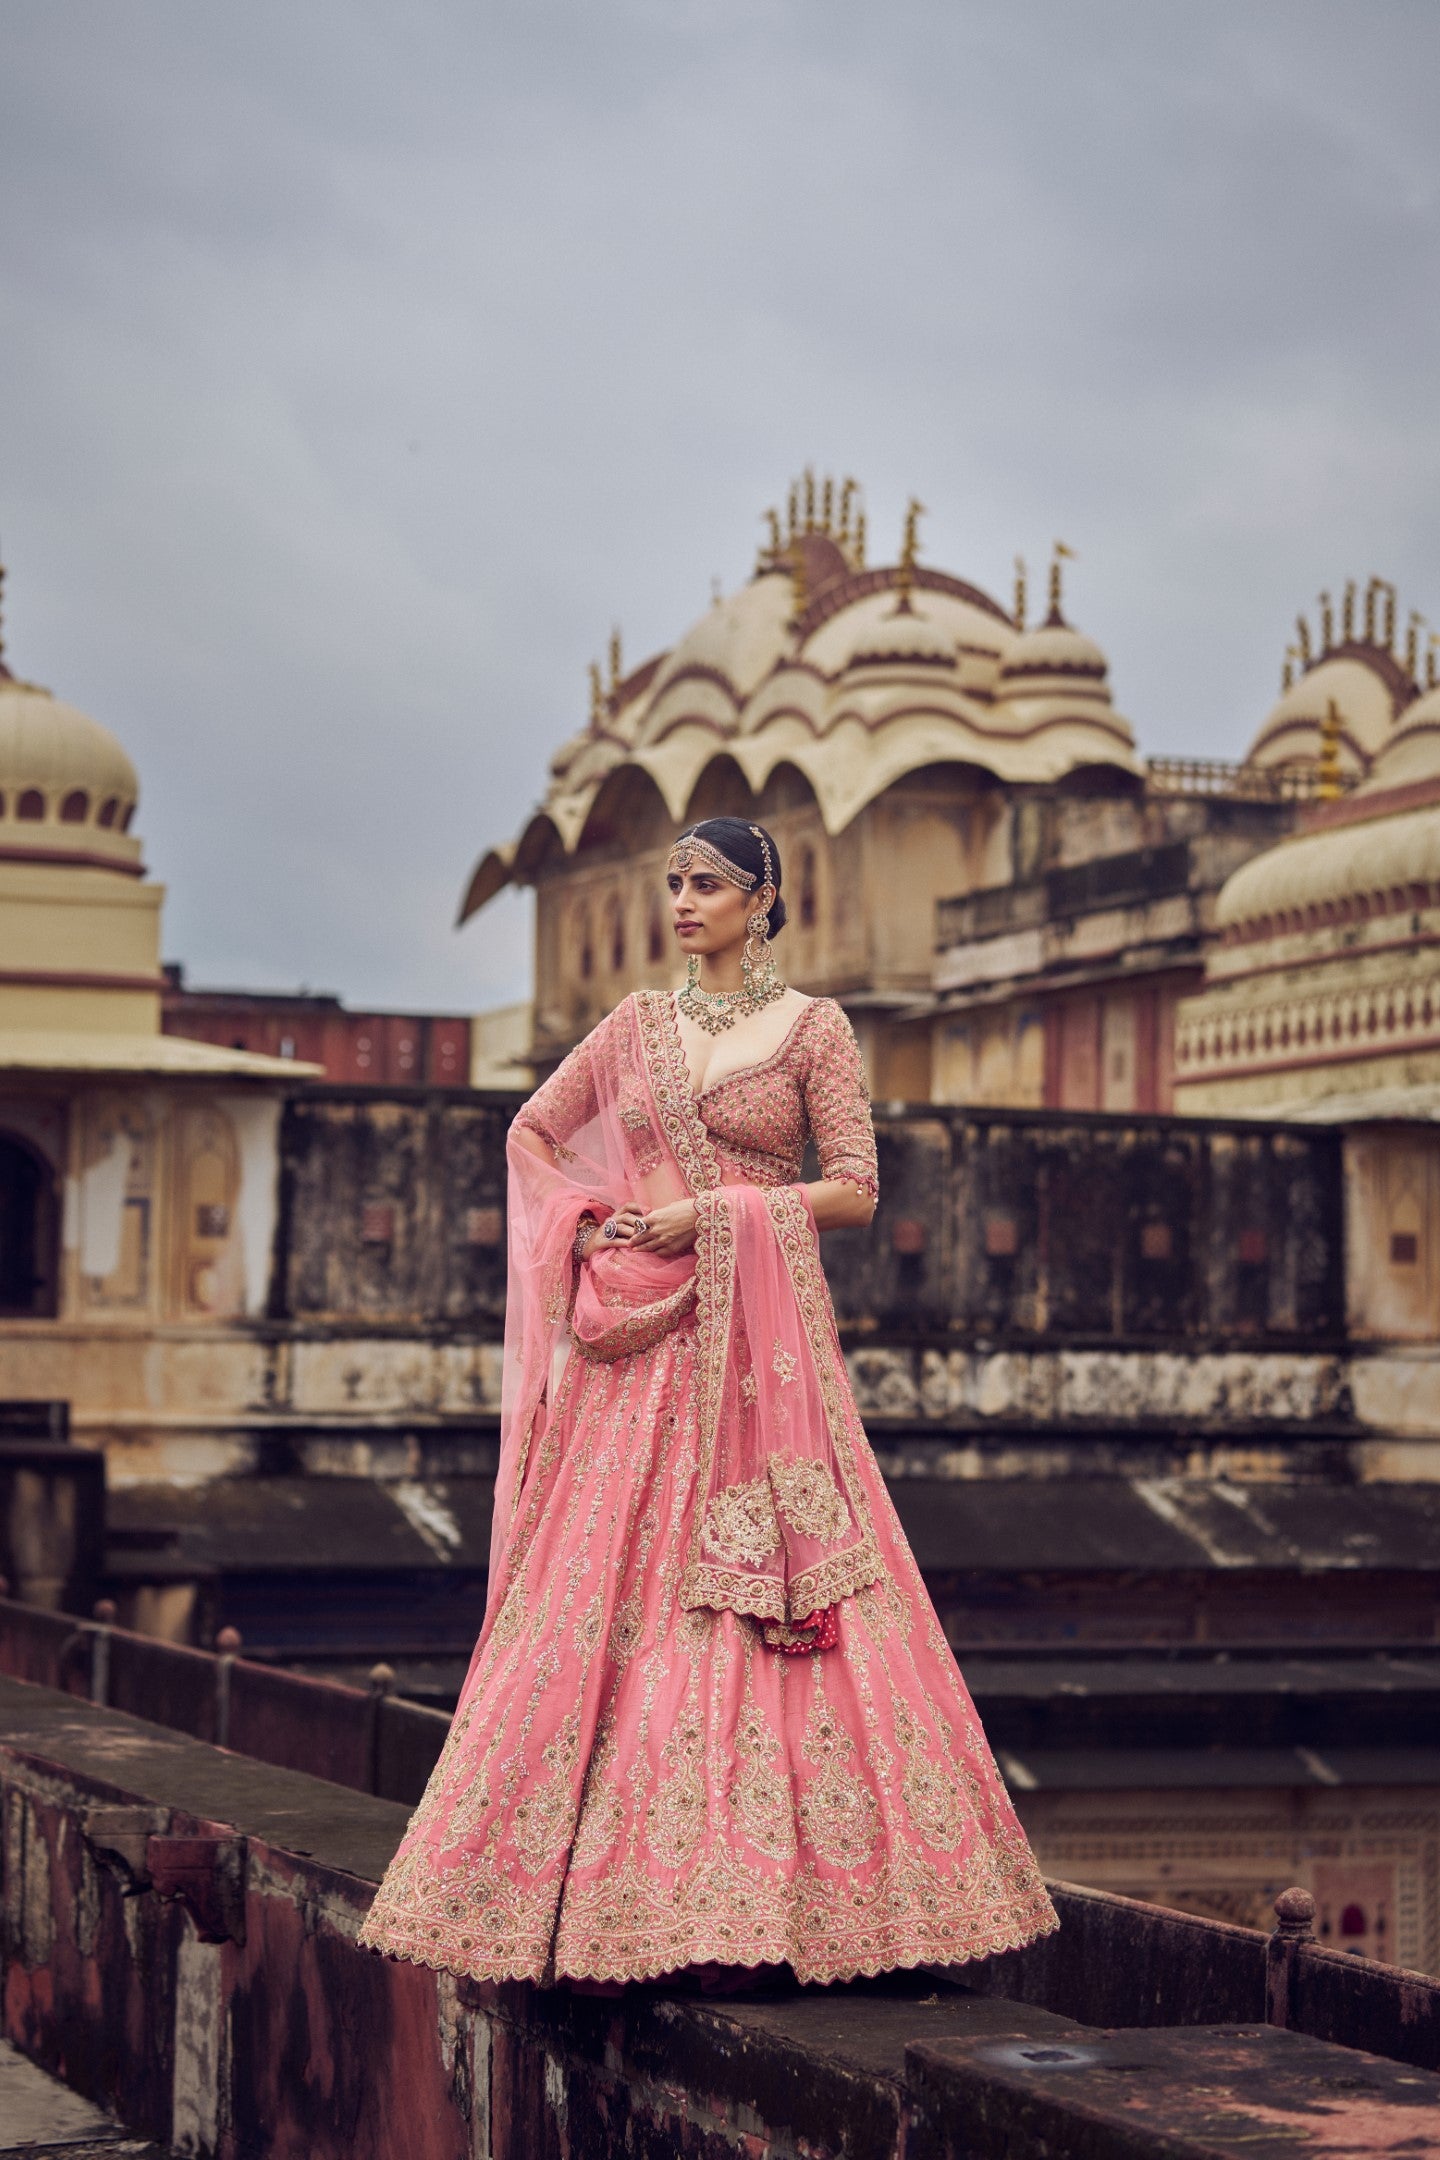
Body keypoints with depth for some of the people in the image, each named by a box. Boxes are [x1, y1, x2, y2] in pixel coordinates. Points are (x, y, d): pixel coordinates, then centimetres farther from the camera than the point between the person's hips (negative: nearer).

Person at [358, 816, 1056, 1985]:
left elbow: (855, 1188, -4)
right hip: (642, 1336, 4)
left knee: (767, 1600, -8)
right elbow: (535, 1132, 20)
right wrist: (590, 1227, 4)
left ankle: (760, 1886, -4)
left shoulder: (813, 1027, 2)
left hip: (759, 1337, -3)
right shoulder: (639, 1021, 14)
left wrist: (713, 1212, -11)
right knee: (607, 1587, -2)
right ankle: (621, 1887, 3)